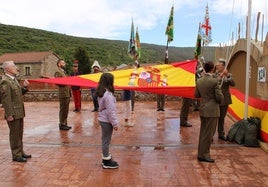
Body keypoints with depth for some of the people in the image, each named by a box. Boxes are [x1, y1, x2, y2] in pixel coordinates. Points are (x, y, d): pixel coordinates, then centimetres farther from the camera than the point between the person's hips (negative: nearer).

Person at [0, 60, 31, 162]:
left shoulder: (13, 79, 13)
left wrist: (24, 87, 1)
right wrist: (9, 115, -22)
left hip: (19, 112, 9)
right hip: (13, 113, -9)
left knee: (19, 134, 18)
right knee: (14, 134, 3)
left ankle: (20, 152, 32)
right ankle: (16, 155, 15)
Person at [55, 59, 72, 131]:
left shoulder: (63, 72, 21)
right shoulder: (58, 72, -7)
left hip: (67, 94, 9)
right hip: (63, 94, -9)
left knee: (66, 110, 13)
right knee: (62, 110, -3)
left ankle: (65, 124, 21)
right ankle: (62, 125, 4)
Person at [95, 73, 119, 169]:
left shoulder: (101, 93, 7)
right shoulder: (108, 94, -22)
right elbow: (111, 111, -22)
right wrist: (115, 123, -15)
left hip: (102, 119, 9)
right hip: (107, 121, -9)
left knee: (105, 140, 18)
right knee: (106, 141, 2)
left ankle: (106, 158, 31)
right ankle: (107, 162, 15)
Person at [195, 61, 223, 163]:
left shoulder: (199, 81, 4)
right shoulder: (214, 81, -16)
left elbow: (196, 95, 12)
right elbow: (220, 97, -14)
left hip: (202, 110, 7)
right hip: (212, 110, -7)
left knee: (203, 132, 17)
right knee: (208, 133, 2)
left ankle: (201, 153, 27)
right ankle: (203, 155, 9)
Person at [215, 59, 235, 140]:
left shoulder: (228, 75, 2)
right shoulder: (214, 75, -7)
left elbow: (233, 84, -13)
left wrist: (228, 75, -26)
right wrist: (220, 76, -29)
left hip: (225, 100, 3)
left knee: (222, 118, 16)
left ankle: (221, 134, 29)